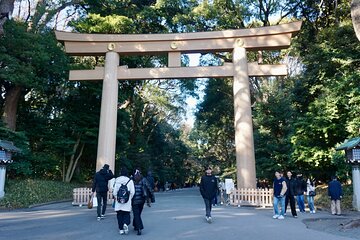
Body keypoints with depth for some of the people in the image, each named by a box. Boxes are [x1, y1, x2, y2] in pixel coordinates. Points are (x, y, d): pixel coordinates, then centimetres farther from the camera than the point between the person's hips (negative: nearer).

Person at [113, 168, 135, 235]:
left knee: (119, 215, 11)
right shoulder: (130, 181, -5)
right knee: (126, 214, 11)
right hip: (127, 202, -1)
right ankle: (126, 224, -15)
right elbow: (132, 192, -6)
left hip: (119, 202, 1)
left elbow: (114, 192, -3)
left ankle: (121, 229, 12)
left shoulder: (117, 181, -3)